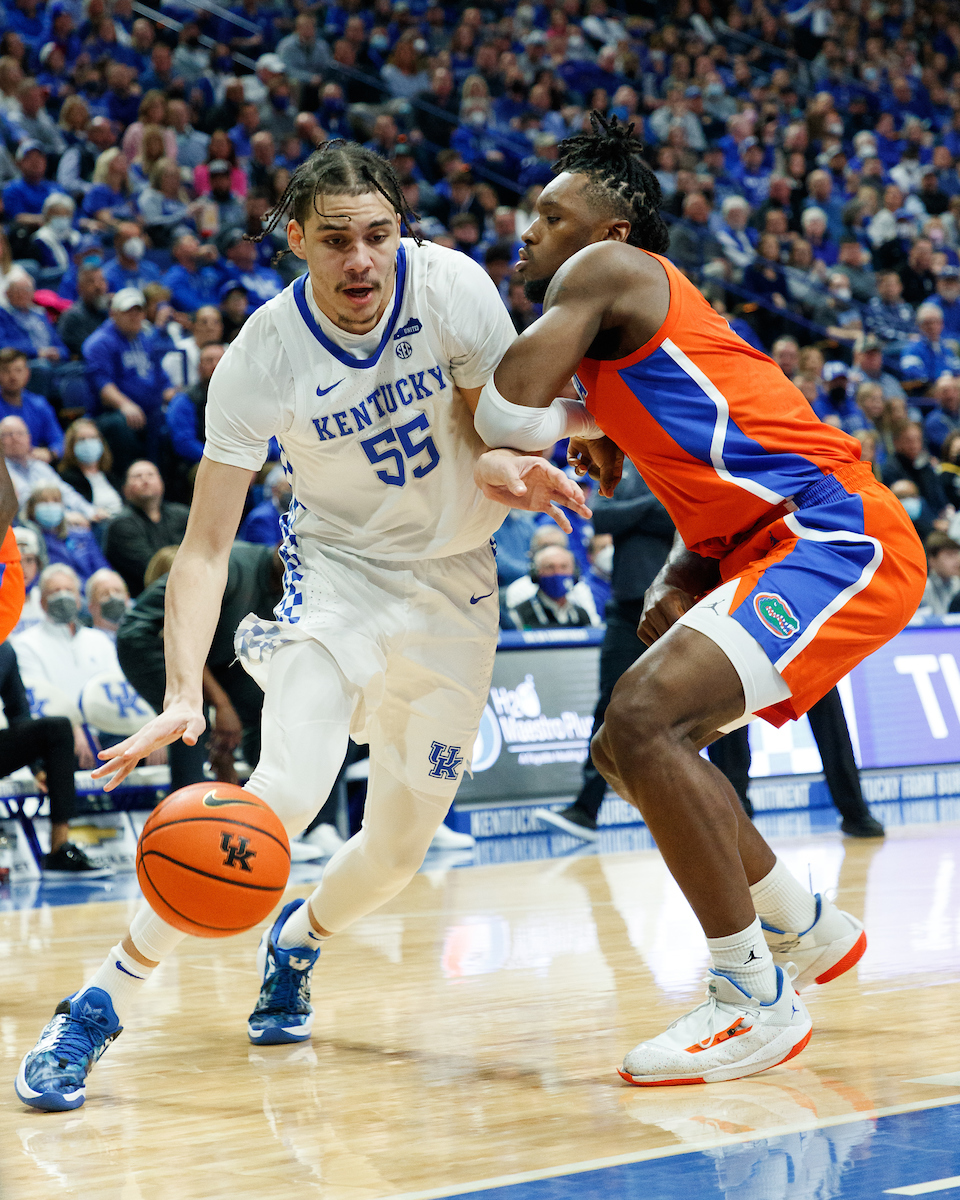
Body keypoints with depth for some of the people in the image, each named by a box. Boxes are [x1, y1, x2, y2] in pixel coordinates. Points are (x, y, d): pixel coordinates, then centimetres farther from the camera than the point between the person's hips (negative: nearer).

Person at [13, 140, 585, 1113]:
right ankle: (100, 1004, -16)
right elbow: (206, 543, -20)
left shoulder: (451, 286, -18)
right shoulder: (261, 356, -21)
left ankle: (296, 939, 41)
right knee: (285, 792, -27)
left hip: (455, 581, 3)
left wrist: (514, 467, -32)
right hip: (339, 567, -3)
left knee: (398, 847, 5)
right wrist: (183, 691, -33)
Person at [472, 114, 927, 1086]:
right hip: (776, 542, 11)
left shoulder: (608, 270, -4)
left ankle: (759, 1001, -15)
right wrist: (678, 582, 12)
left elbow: (510, 413, -16)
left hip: (835, 536, -11)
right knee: (632, 746, 16)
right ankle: (809, 930, 29)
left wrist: (579, 436, 6)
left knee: (643, 728, -22)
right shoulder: (652, 321, 25)